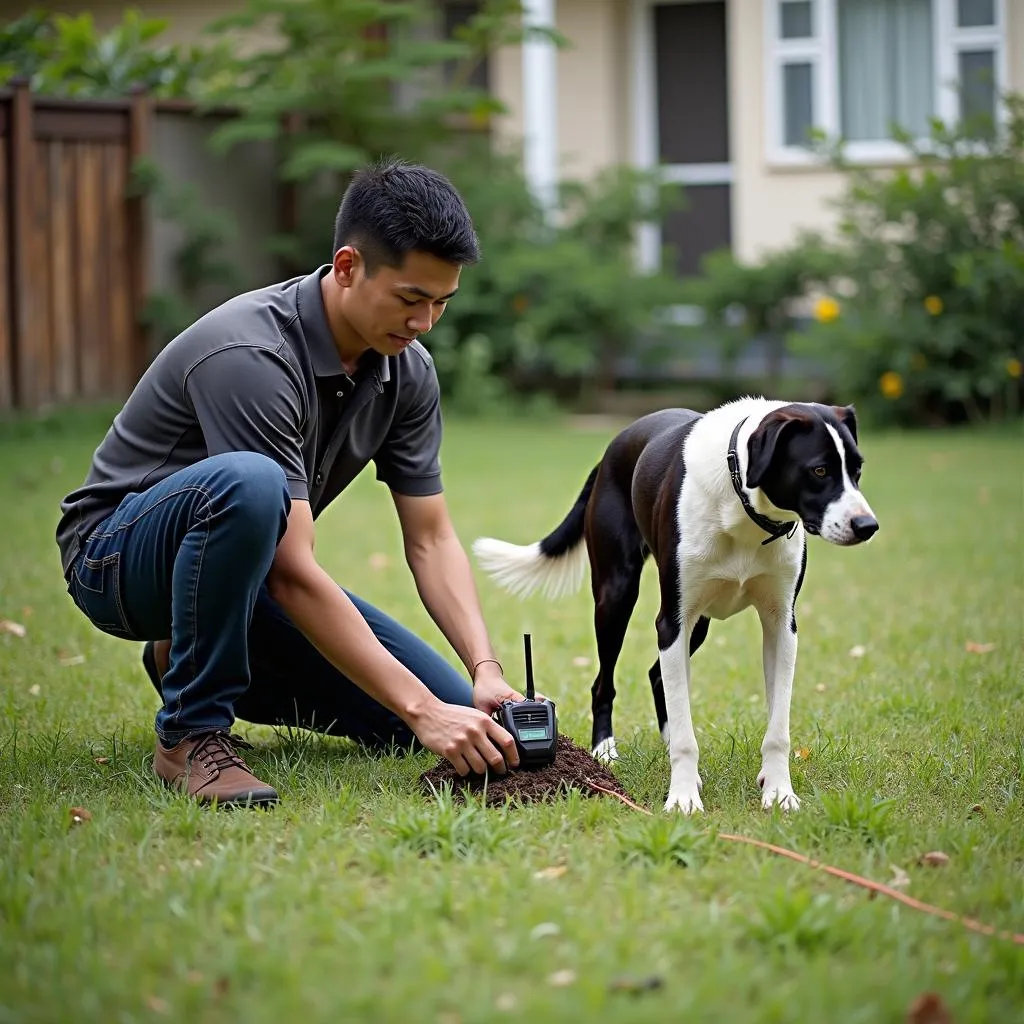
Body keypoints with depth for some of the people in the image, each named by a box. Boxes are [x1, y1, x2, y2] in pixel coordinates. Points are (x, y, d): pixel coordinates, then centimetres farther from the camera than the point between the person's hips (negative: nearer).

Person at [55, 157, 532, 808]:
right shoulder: (251, 357, -32)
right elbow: (291, 574, -34)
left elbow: (431, 540, -3)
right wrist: (422, 711, -36)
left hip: (245, 571, 8)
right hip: (119, 559, -8)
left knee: (454, 707, -5)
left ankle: (199, 662, 13)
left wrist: (487, 672, -20)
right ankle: (193, 731, -22)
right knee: (249, 483, -42)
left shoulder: (407, 371, -6)